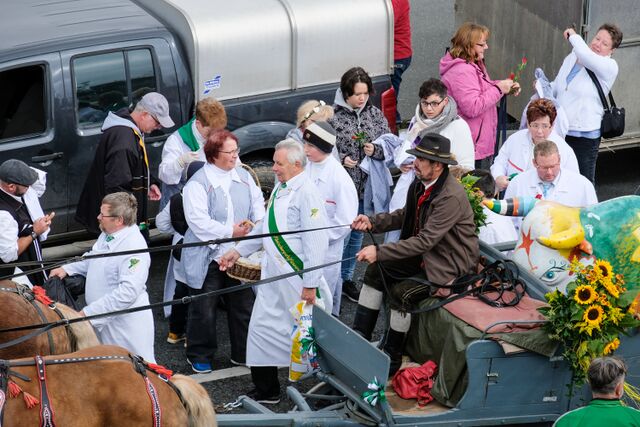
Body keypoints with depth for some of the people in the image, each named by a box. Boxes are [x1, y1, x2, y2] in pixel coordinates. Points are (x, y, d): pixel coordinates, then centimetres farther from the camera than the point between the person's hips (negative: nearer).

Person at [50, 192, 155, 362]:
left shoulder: (134, 247, -28)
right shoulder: (107, 235, 3)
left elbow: (127, 292, -34)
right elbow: (92, 258, 24)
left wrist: (88, 313, -32)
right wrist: (67, 269, 8)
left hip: (126, 324, -9)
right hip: (102, 320, 9)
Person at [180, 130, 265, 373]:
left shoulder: (243, 176, 6)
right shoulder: (198, 183, -15)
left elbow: (257, 201, 16)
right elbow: (198, 221, -21)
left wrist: (258, 221, -6)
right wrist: (231, 231, -20)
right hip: (208, 259, -6)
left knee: (243, 307, 15)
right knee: (204, 311, 6)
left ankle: (243, 354, 30)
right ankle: (199, 355, 24)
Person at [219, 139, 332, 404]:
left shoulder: (306, 193, -18)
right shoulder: (280, 188, 12)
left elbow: (316, 242, -21)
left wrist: (310, 284, -21)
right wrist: (239, 251, 21)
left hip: (297, 279, -9)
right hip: (274, 275, 9)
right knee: (263, 328, 11)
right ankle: (266, 390, 22)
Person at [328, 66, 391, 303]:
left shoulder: (375, 114, 3)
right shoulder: (332, 116, -10)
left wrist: (375, 150, -13)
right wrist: (341, 159, -20)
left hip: (365, 186, 5)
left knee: (356, 234, 16)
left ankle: (347, 278, 31)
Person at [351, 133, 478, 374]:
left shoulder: (451, 197, -29)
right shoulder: (421, 184, -2)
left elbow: (425, 241, -31)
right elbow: (406, 215, 14)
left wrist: (380, 252, -30)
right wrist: (373, 222, -2)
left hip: (450, 265, -9)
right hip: (424, 255, 9)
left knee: (401, 291, -23)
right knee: (377, 271, 0)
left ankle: (392, 358, -5)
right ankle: (360, 338, 5)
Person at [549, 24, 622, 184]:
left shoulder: (609, 67, -9)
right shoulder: (572, 57, 11)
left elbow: (586, 57, -28)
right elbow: (557, 87, 23)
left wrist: (573, 36, -10)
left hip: (584, 136, -5)